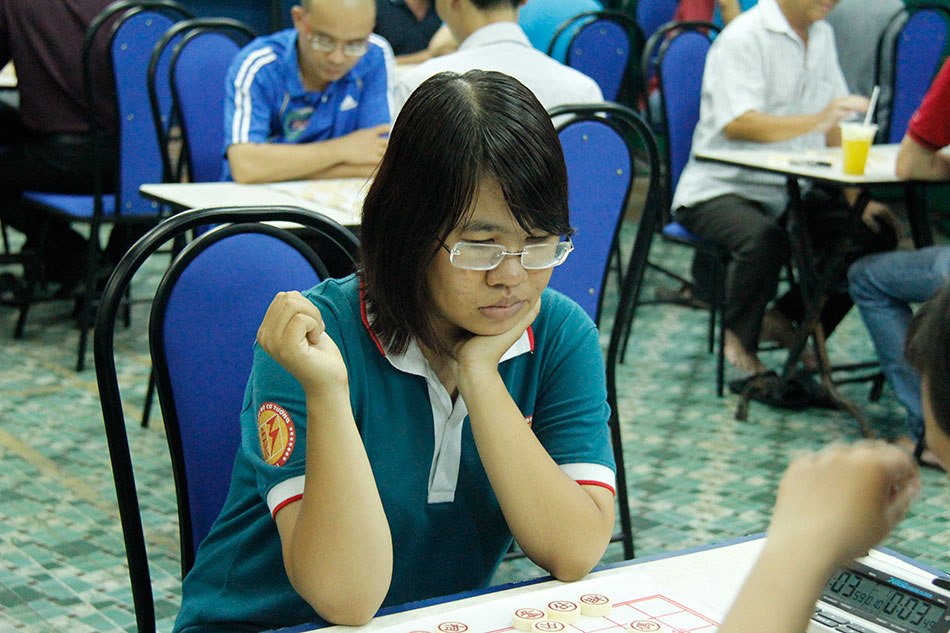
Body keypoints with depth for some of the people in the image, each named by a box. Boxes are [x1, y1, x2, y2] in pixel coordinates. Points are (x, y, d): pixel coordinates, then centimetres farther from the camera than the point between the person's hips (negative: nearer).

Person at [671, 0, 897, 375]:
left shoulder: (822, 36, 11)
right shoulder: (742, 38, -14)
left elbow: (834, 125, 14)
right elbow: (736, 125, -28)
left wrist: (857, 199, 2)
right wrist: (816, 120, -40)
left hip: (791, 193, 8)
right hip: (719, 189, -8)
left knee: (876, 233, -7)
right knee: (764, 237, -36)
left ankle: (786, 317, 4)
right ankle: (740, 341, -11)